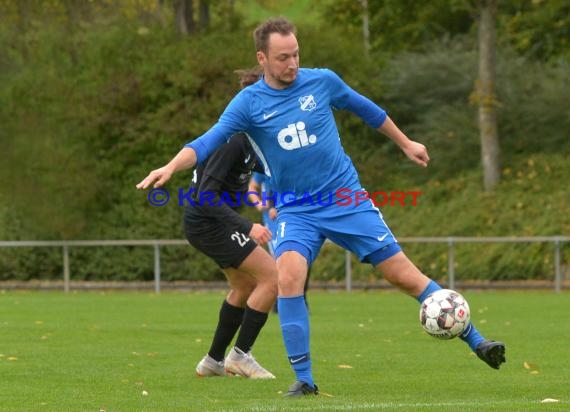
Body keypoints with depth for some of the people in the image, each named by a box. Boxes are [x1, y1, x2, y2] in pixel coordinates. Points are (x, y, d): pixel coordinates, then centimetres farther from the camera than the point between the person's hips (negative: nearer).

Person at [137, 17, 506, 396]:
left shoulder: (322, 81, -2)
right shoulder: (248, 104, -7)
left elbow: (366, 109, 15)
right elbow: (207, 142, -16)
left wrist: (406, 143, 26)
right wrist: (171, 167, -35)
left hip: (348, 201, 1)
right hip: (297, 212, -1)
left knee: (406, 276, -2)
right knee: (289, 277, -27)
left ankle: (475, 341, 11)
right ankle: (304, 380, -17)